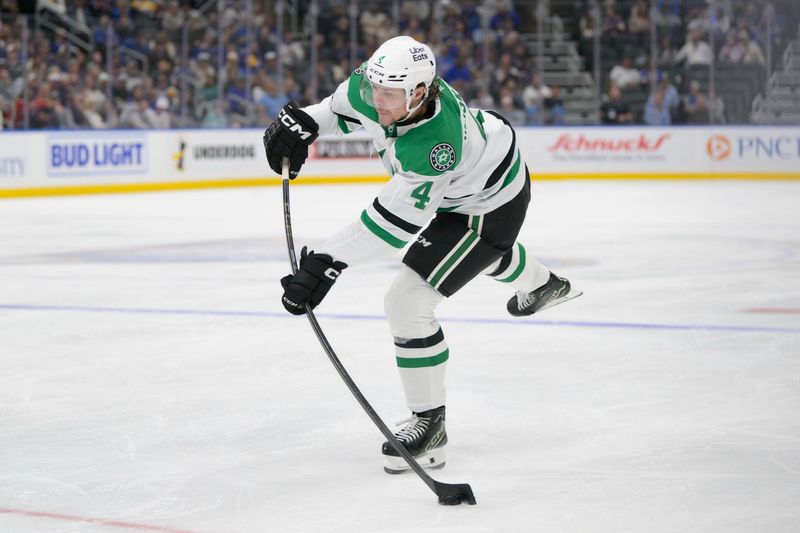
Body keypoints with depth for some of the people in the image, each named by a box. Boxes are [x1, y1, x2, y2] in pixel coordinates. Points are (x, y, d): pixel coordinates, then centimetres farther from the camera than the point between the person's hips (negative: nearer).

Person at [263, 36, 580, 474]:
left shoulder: (432, 145, -45)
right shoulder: (380, 83, -24)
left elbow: (394, 224, -44)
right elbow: (344, 104, 2)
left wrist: (327, 263, -49)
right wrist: (303, 121, -15)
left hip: (490, 207, -9)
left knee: (407, 302, -17)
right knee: (486, 253, 41)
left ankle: (428, 423, -3)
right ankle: (542, 285, 76)